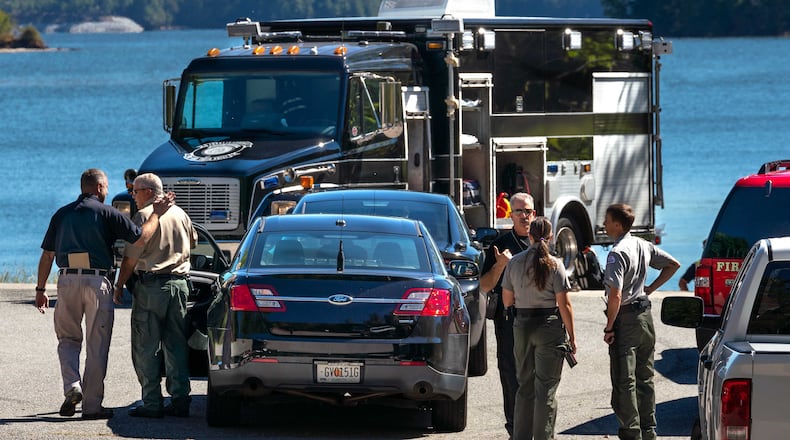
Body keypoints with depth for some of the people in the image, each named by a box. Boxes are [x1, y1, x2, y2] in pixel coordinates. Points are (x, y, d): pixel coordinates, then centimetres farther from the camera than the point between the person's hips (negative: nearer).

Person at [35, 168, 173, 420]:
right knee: (97, 345, 4)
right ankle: (92, 405, 5)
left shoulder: (62, 215, 11)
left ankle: (72, 386, -7)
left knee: (68, 338, 16)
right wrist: (156, 214, 7)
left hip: (67, 280, 3)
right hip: (98, 282, -3)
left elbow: (47, 255, 10)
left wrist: (41, 289, 15)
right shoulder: (107, 214, 0)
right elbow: (141, 238, -7)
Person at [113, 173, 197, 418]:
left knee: (146, 347, -1)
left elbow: (131, 258, -10)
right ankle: (180, 400, 7)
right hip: (179, 283, 6)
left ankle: (152, 403, -5)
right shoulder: (179, 214, 11)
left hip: (151, 284, -6)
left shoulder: (144, 216, -8)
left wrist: (119, 286, -2)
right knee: (177, 345, 10)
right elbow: (192, 242, 28)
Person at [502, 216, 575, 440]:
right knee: (546, 388, 0)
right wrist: (571, 335, -2)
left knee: (525, 387, 14)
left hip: (522, 326, 4)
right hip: (550, 327, -4)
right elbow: (564, 305, -10)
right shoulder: (554, 265, -10)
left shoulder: (514, 263, 1)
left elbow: (507, 300, 6)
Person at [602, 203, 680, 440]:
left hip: (625, 318, -8)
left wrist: (609, 327, -15)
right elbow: (673, 264, 20)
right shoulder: (644, 246, 6)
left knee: (624, 381, -3)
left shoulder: (617, 254, -19)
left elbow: (616, 296, -25)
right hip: (645, 315, 8)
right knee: (645, 378, 15)